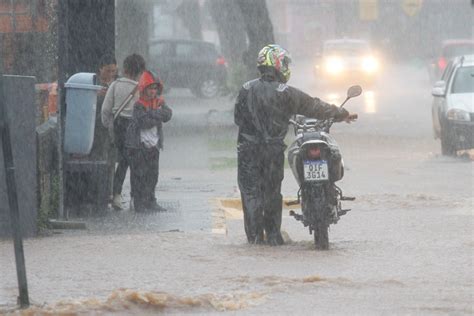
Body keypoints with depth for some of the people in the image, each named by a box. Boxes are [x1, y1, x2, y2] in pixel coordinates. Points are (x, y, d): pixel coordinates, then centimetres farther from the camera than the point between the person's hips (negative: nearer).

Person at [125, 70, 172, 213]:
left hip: (153, 145, 6)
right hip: (138, 145, -6)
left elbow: (167, 115, -6)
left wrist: (152, 113, -17)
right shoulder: (138, 105, -11)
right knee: (139, 174, -4)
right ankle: (139, 203, 0)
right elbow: (144, 122, -22)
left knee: (153, 174, 10)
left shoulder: (159, 102, 8)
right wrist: (158, 117, -12)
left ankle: (150, 202, 18)